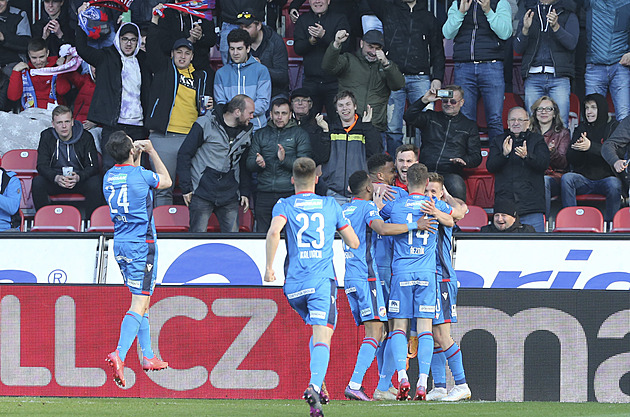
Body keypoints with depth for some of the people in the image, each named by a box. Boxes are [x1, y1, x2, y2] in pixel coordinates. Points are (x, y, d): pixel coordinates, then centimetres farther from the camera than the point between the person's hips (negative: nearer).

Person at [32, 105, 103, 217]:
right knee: (37, 182, -29)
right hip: (55, 180, 1)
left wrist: (78, 177, -30)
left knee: (94, 184, -33)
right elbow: (42, 165, -8)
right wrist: (56, 178, -30)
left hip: (80, 179, -1)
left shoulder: (85, 137, -9)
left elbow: (93, 166, -8)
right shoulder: (46, 136, -4)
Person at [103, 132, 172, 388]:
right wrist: (151, 151, 15)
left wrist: (137, 157, 28)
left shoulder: (109, 177, 5)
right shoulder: (140, 175, -14)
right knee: (139, 304, -11)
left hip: (120, 244, 7)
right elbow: (166, 181, 7)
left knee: (142, 299, 19)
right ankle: (119, 355, -27)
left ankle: (148, 357, 24)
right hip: (141, 244, -7)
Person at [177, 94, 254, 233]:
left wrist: (245, 192, 15)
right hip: (202, 193, -4)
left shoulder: (246, 132, 10)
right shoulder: (205, 124, -6)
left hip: (229, 196, 5)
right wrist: (186, 188, -7)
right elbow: (184, 155, -3)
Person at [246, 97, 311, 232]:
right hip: (264, 194, 3)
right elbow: (249, 164, 13)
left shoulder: (300, 135, 7)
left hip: (290, 193, -3)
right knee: (262, 234, -1)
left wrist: (285, 159, -20)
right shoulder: (260, 135, 17)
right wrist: (258, 163, -11)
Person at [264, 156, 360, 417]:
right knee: (322, 336, -12)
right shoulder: (331, 205, 12)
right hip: (323, 280, -2)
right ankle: (314, 384, -37)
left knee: (318, 330, 25)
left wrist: (269, 266, -7)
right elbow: (354, 243, 16)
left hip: (294, 284, 2)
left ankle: (317, 385, 13)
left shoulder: (284, 205, 8)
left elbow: (274, 232, -14)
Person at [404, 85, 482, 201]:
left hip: (451, 173, 0)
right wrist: (424, 100, -5)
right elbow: (409, 118, 6)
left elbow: (476, 157, 16)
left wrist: (464, 160, -7)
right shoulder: (431, 118, 22)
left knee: (457, 187, -37)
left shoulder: (469, 125, 20)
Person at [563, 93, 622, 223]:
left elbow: (619, 153, -15)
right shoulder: (581, 128, 15)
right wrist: (578, 148, -15)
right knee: (566, 178, -26)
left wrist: (591, 147, -25)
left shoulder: (614, 127, 3)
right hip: (584, 180, 3)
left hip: (607, 177, -3)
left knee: (614, 184, -36)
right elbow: (570, 159, 9)